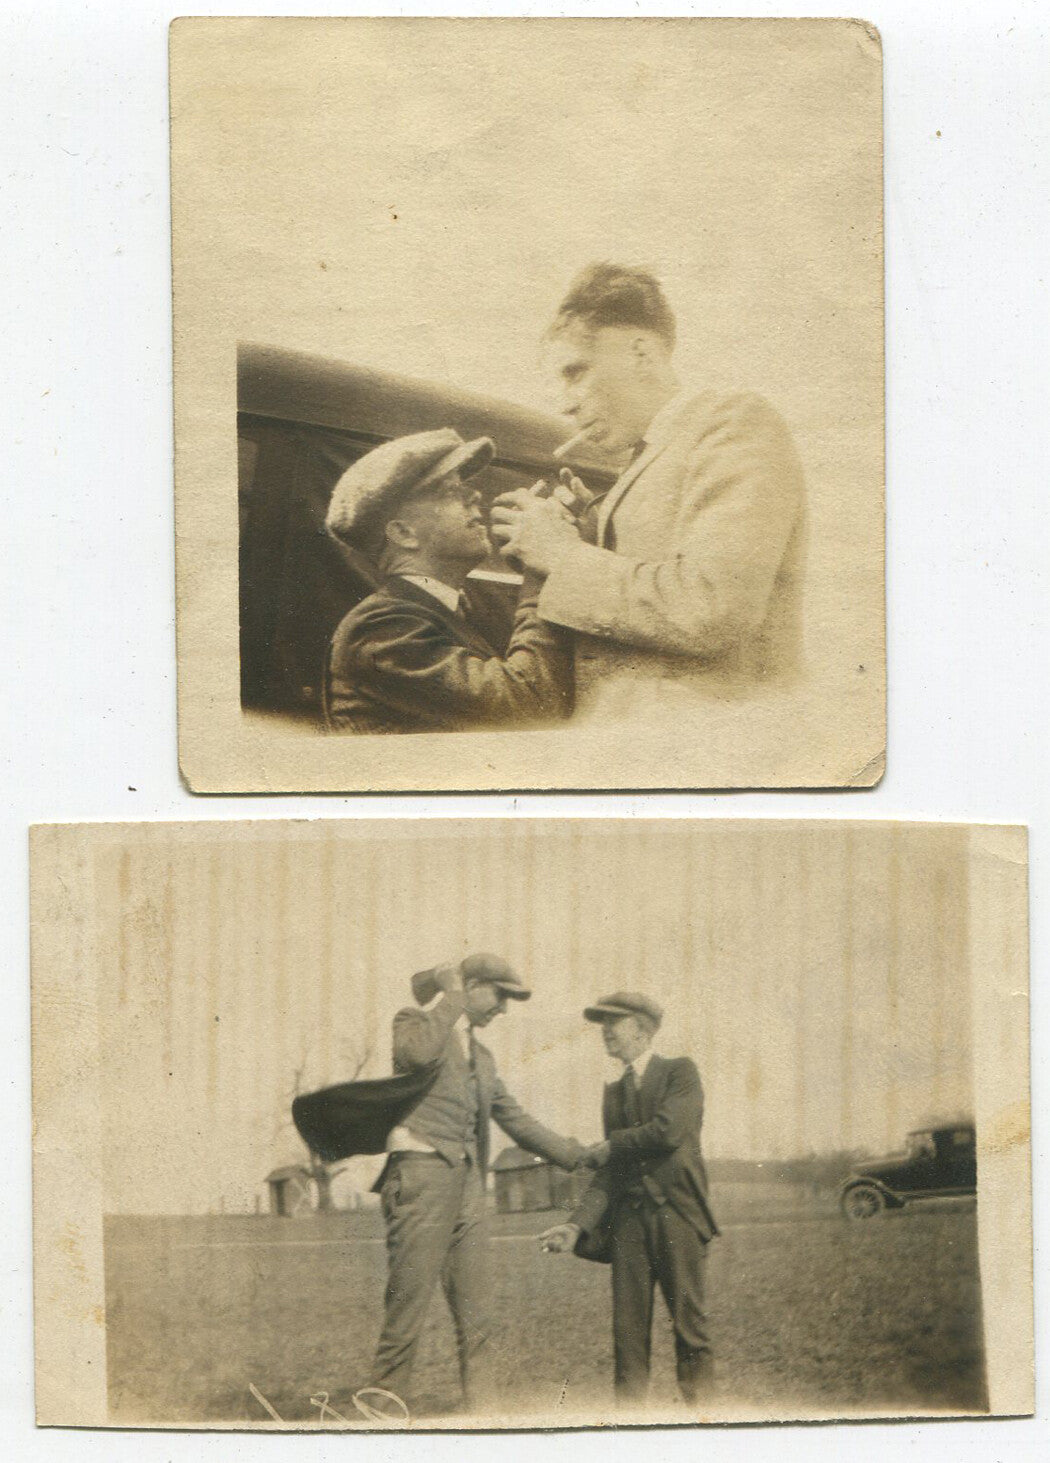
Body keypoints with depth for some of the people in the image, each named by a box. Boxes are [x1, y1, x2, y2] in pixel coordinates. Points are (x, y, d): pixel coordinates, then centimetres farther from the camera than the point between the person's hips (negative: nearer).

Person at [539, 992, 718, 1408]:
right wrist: (576, 1224, -1)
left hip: (676, 1213, -5)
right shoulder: (614, 1093, 19)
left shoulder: (680, 1072, 4)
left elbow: (669, 1131, -14)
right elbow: (610, 1173, 13)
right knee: (628, 1325, 2)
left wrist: (610, 1147, 0)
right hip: (629, 1218, 5)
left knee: (688, 1321, -3)